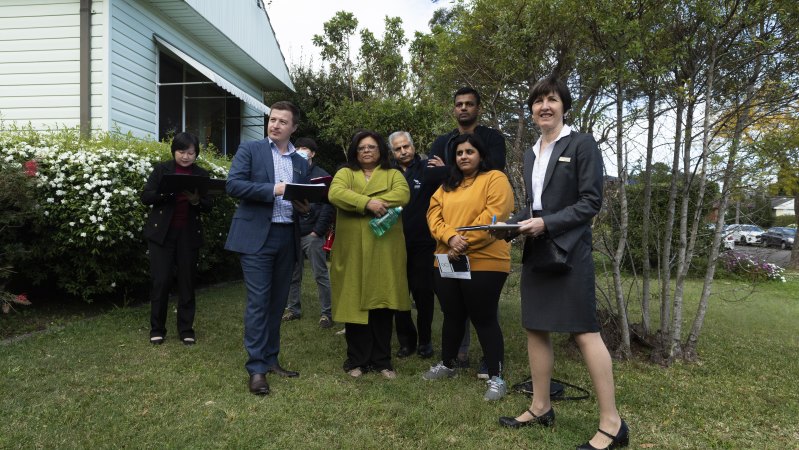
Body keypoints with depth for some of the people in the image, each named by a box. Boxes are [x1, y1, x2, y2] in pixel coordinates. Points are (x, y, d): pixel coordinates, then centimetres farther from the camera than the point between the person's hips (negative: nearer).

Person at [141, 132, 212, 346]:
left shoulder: (201, 174, 5)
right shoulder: (161, 169, 2)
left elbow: (208, 206, 2)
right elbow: (146, 197, -3)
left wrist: (195, 200, -18)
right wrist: (167, 191, -19)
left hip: (189, 235, 1)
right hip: (162, 233, -1)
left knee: (187, 282, 6)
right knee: (160, 281, -1)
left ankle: (186, 329, 16)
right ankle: (157, 329, 14)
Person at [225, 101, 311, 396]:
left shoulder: (301, 162, 15)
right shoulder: (249, 150, 2)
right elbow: (233, 185, -11)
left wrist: (305, 207, -4)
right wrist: (273, 189, -18)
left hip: (287, 238, 5)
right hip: (256, 237, -5)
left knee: (277, 302, 12)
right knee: (258, 302, -5)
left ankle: (270, 359, 24)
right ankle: (256, 368, 3)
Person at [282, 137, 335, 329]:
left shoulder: (321, 175, 0)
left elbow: (328, 205, -6)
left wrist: (318, 231, -12)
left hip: (312, 234, -4)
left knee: (321, 275, 0)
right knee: (293, 275, 12)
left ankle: (326, 313, 8)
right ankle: (293, 309, 24)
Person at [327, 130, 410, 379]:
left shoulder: (393, 175, 14)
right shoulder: (345, 173, 13)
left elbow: (402, 195, -8)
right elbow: (336, 194, -9)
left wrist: (366, 204, -17)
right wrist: (368, 203, -22)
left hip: (384, 250, 0)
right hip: (352, 250, 0)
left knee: (382, 304, 4)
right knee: (354, 303, 2)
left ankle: (382, 360, 16)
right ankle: (357, 360, 15)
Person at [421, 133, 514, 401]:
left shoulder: (495, 179, -2)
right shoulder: (447, 186, 17)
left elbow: (493, 216, -15)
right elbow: (434, 215, 5)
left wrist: (464, 244, -18)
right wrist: (451, 238, -15)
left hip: (483, 262, -6)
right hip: (446, 261, 6)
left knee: (483, 318, -1)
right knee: (452, 316, 17)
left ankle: (496, 378, 10)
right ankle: (447, 364, 34)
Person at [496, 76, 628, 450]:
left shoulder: (582, 144, -5)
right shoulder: (531, 154, 16)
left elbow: (591, 202, -10)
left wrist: (547, 223, -18)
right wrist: (512, 224, 1)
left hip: (569, 250, -7)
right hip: (535, 252, 7)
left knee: (584, 332, -6)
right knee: (535, 330, 10)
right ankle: (540, 408, 22)